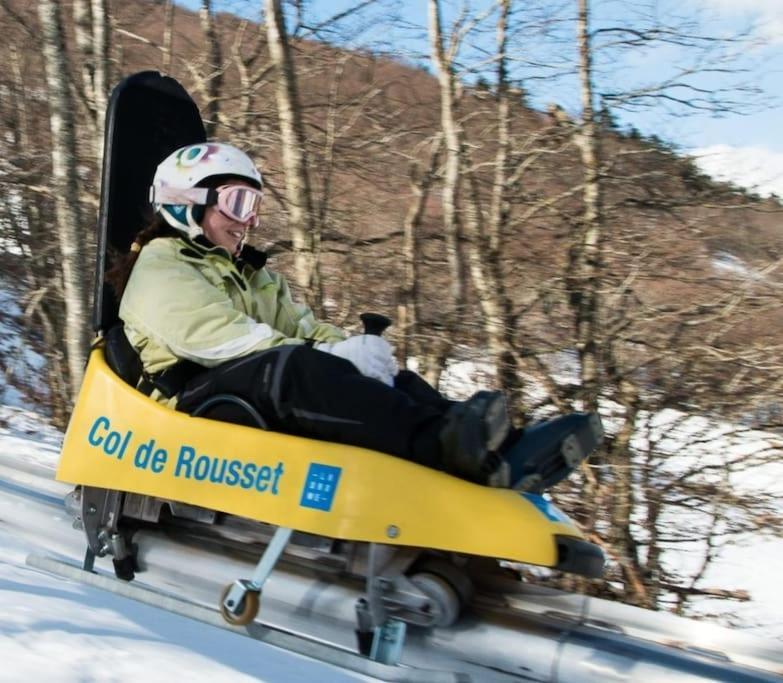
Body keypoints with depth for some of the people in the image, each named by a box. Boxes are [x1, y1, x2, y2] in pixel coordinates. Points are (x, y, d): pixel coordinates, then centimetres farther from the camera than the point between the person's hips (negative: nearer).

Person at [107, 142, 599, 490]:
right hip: (198, 398, -7)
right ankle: (443, 444, -57)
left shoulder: (253, 273, 30)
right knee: (296, 368, -37)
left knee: (383, 374, -15)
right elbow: (213, 338, -16)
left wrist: (348, 347, -11)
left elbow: (302, 324, 15)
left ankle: (504, 452, -36)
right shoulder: (160, 269, 2)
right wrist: (328, 357, -25)